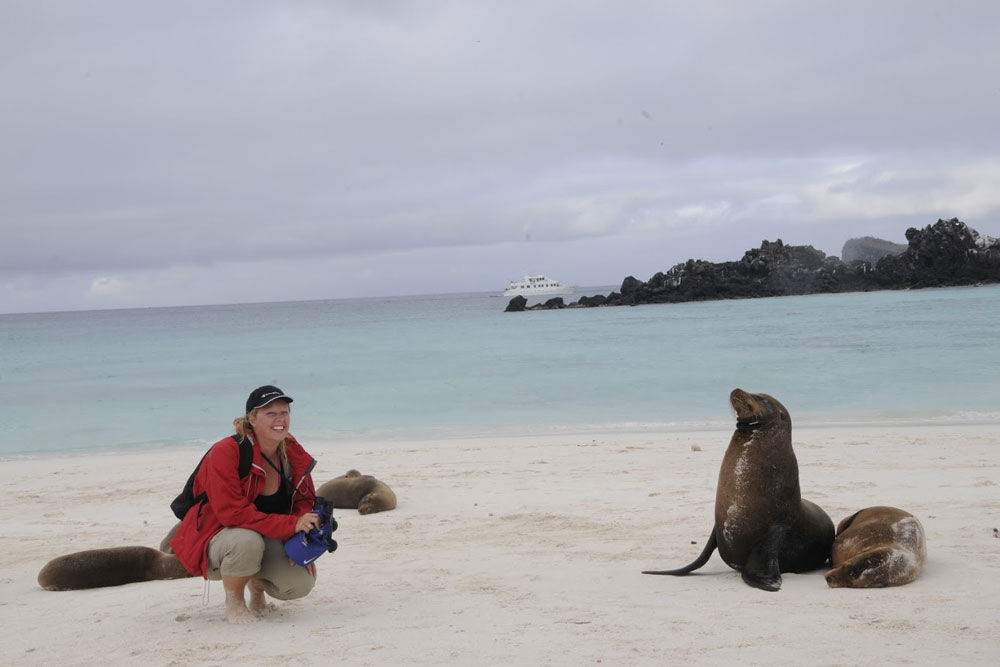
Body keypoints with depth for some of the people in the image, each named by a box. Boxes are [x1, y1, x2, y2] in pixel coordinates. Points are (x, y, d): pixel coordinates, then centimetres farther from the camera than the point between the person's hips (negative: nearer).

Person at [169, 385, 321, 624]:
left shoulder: (293, 452, -4)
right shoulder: (226, 452, -24)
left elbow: (305, 501, 8)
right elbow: (232, 513, -31)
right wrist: (291, 524, -34)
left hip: (267, 542, 5)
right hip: (216, 539, -5)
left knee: (302, 584, -20)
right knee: (248, 541, -40)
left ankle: (257, 581, 17)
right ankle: (234, 600, -8)